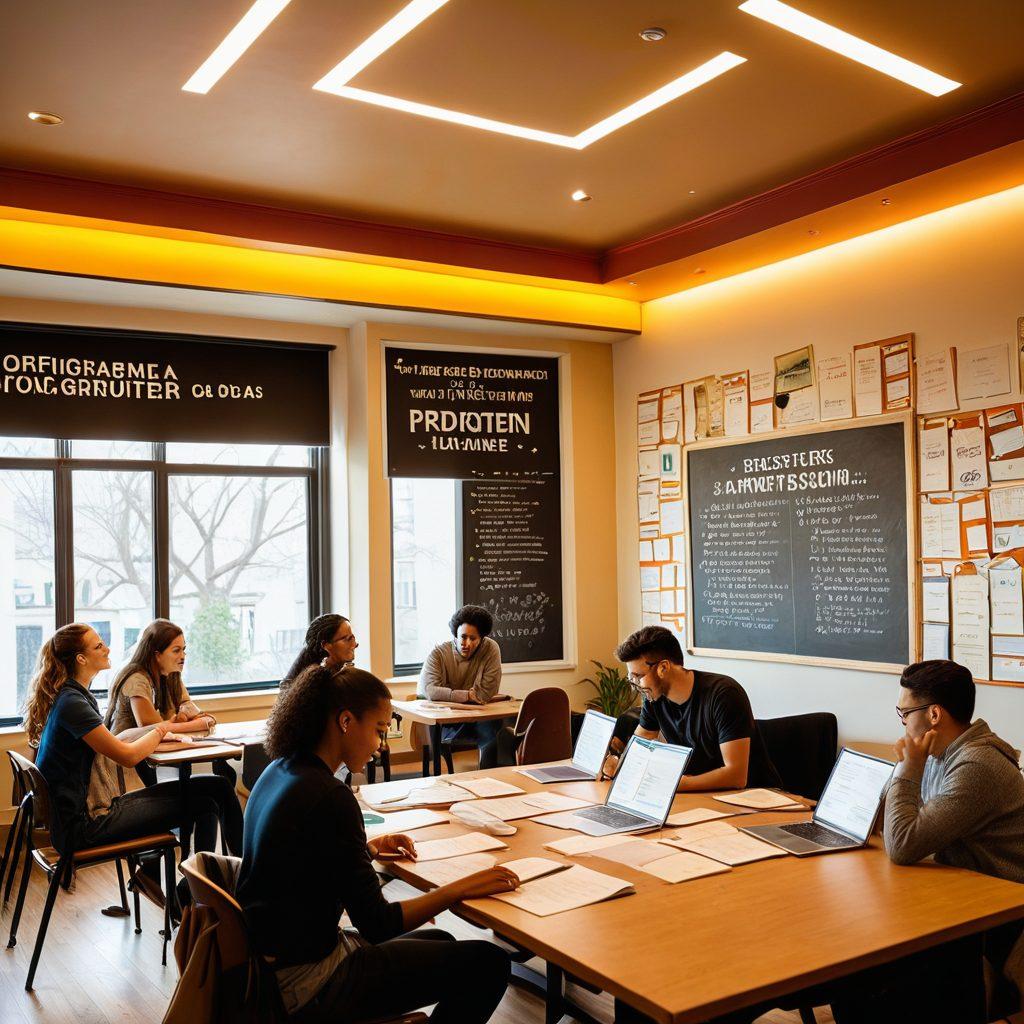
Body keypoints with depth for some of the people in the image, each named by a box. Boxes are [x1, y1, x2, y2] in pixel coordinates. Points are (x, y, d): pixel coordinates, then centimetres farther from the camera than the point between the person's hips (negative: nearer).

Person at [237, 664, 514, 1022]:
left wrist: (366, 849, 13)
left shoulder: (280, 771, 3)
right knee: (487, 964, -6)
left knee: (439, 942, 23)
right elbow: (377, 924, -22)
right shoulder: (329, 798, -25)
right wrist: (462, 888, -15)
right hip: (303, 984, -10)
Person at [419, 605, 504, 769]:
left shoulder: (491, 649, -3)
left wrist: (450, 695, -8)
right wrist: (468, 695, -19)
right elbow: (429, 690, -21)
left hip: (478, 717, 2)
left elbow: (487, 693, -9)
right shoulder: (438, 654, -5)